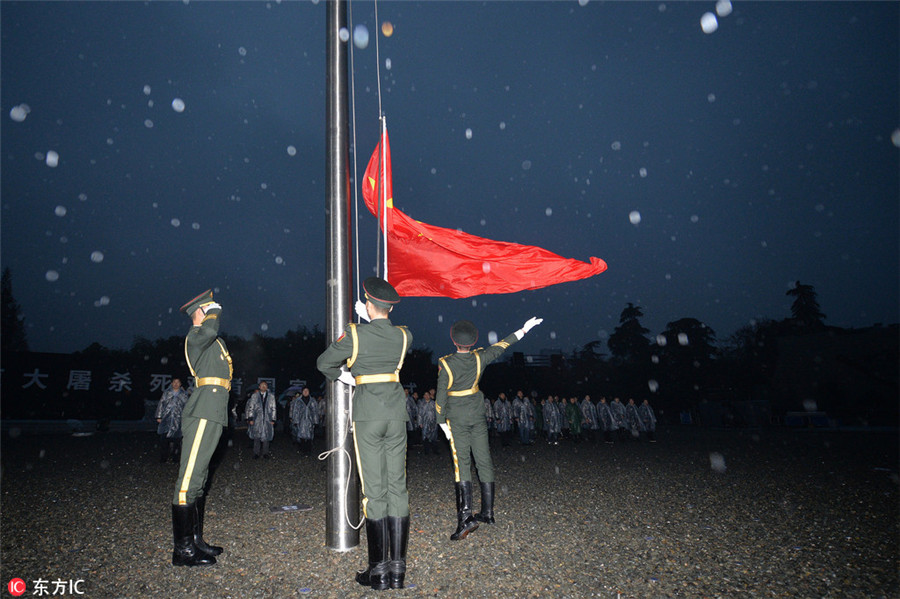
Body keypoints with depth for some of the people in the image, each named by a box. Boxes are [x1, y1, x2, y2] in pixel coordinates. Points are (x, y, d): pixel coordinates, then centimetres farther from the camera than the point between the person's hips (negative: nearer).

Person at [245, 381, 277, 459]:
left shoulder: (271, 396, 10)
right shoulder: (254, 396, 9)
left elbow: (273, 408, 9)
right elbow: (251, 407, 6)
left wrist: (273, 419, 3)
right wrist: (250, 418, -2)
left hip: (267, 419, 1)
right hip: (257, 419, -1)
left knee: (266, 435, 1)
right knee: (257, 436, -3)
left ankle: (265, 452, 9)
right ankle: (256, 453, 4)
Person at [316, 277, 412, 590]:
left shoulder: (355, 333, -7)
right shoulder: (404, 336, 3)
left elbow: (324, 363, 3)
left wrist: (342, 376, 21)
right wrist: (369, 321, 28)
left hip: (367, 415, -3)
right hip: (396, 413, 4)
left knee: (374, 490, 0)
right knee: (398, 486, 6)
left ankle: (379, 570, 6)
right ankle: (397, 568, 10)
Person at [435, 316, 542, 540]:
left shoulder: (445, 364, -11)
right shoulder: (479, 358, -2)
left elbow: (441, 396, -9)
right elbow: (501, 346, 12)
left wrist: (442, 422, 2)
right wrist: (524, 330, 23)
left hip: (456, 417, -3)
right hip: (477, 415, 3)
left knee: (461, 463, -7)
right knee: (484, 461, 8)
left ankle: (465, 515, -17)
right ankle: (487, 512, 15)